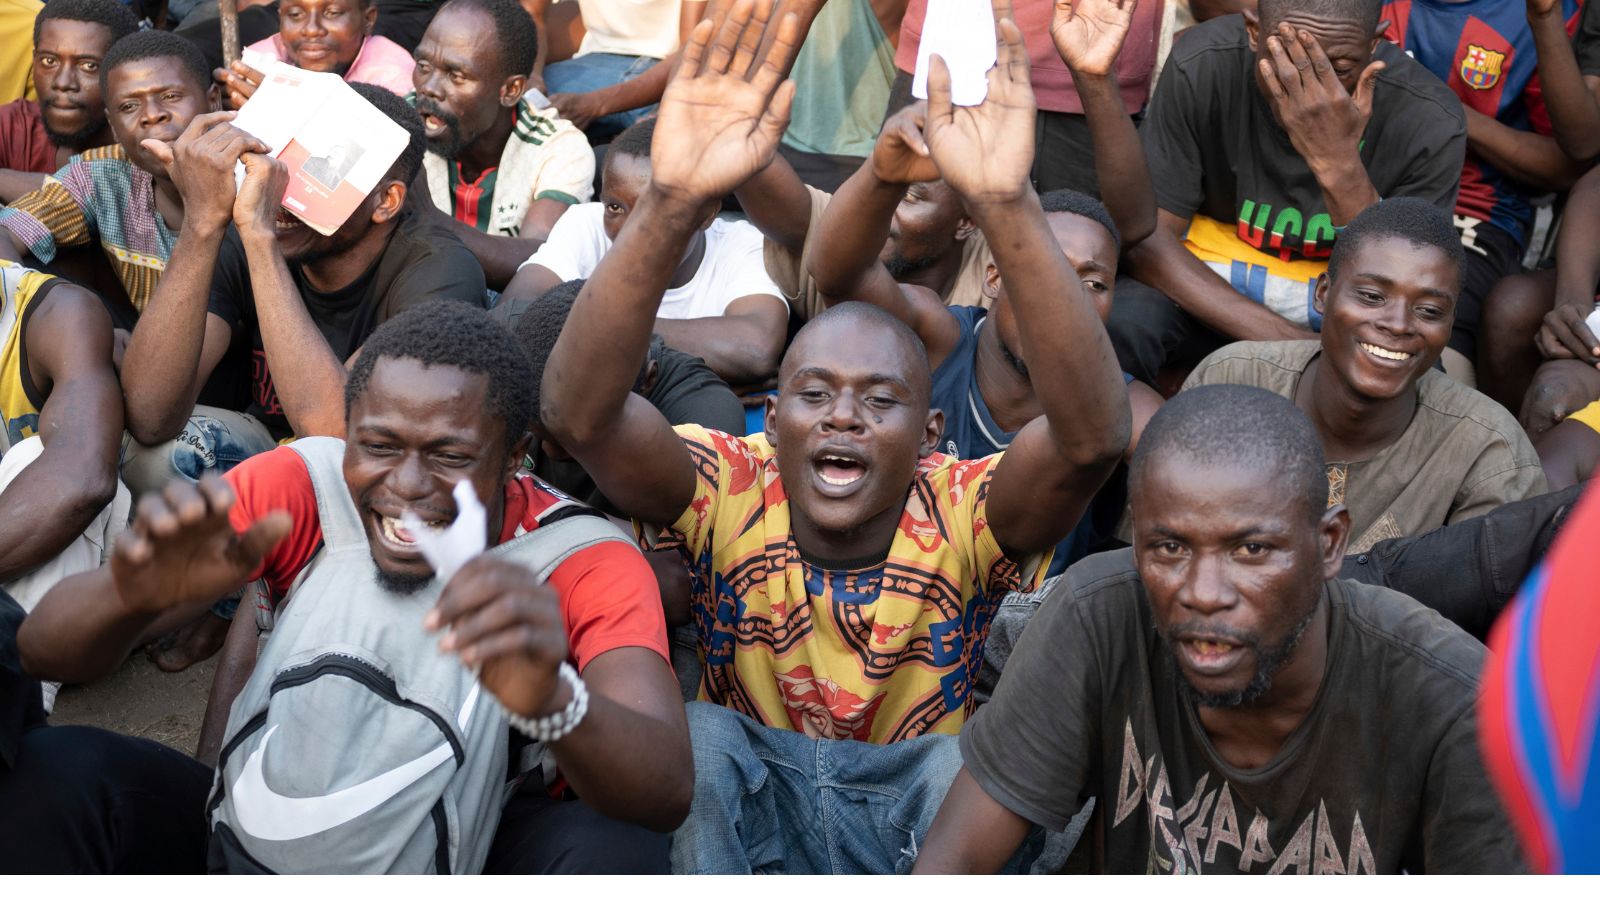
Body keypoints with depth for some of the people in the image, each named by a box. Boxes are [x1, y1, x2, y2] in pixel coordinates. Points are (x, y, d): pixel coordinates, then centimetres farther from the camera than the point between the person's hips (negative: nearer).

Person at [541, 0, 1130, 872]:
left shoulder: (963, 514, -18)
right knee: (693, 736, -28)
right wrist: (671, 203, -49)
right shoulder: (727, 491, -15)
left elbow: (1094, 432, -39)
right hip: (743, 801, 1)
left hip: (919, 806, 0)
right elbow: (578, 409, -34)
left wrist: (1006, 206, -52)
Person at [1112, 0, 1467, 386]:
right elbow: (1147, 237, -15)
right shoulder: (1201, 68, -19)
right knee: (1118, 324, -31)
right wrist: (1285, 342, -26)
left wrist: (1339, 166, -36)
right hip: (1212, 293, 0)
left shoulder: (1431, 122, -19)